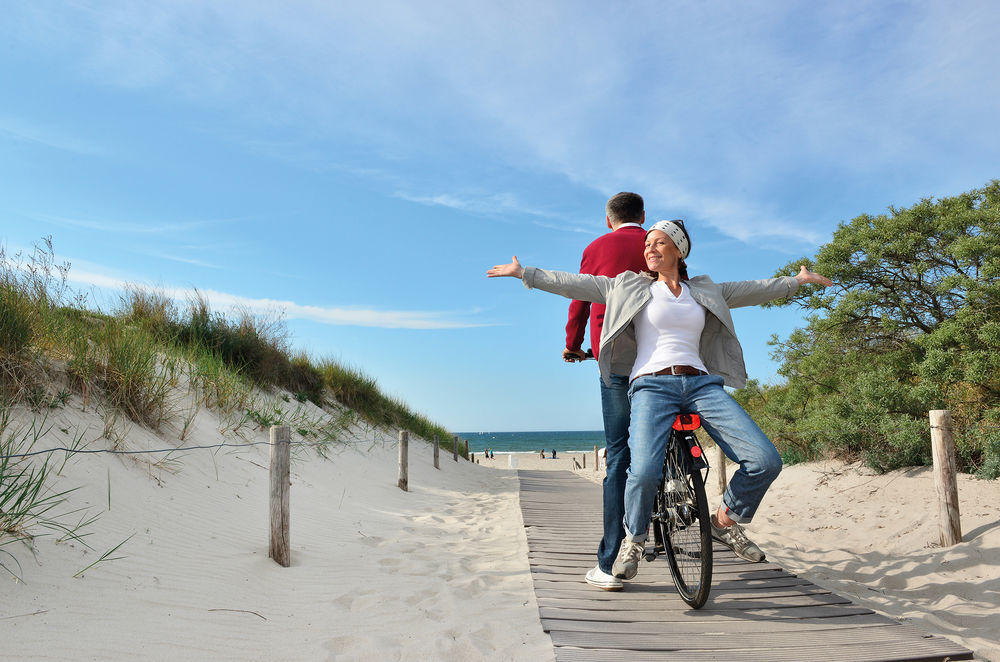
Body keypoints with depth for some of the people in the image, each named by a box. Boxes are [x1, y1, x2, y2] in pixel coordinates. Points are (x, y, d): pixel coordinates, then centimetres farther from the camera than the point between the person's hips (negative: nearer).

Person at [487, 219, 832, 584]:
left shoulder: (704, 291, 23)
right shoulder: (630, 287, 14)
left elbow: (754, 290, 32)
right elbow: (576, 284, 12)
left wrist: (799, 279, 35)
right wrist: (524, 273, 9)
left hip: (701, 383, 3)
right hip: (652, 385, -3)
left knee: (766, 460, -15)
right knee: (644, 472, -30)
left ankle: (725, 522, 14)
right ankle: (633, 540, 3)